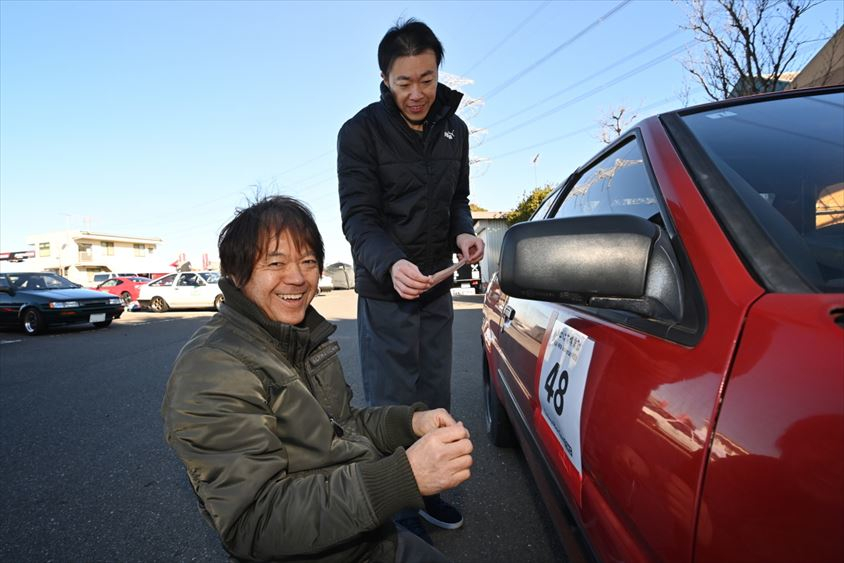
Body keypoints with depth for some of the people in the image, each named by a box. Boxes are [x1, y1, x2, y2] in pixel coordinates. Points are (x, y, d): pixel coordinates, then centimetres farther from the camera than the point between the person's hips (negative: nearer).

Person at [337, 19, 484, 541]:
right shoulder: (360, 132, -9)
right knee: (393, 404, 2)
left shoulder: (454, 129, 7)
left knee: (435, 399, 16)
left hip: (436, 287, 6)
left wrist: (463, 232, -9)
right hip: (385, 290, -5)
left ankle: (428, 489, 37)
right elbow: (358, 217, -14)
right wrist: (391, 264, -33)